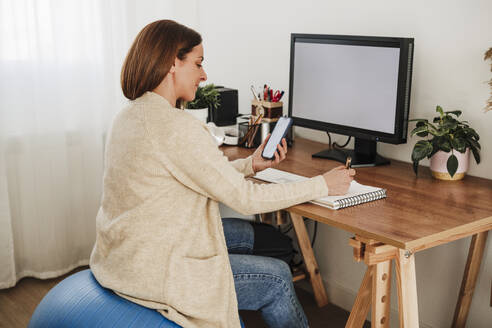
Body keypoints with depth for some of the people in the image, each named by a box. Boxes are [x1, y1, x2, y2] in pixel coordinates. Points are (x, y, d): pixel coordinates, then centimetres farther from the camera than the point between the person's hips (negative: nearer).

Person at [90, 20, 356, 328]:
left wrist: (252, 164, 4)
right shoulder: (177, 126, -25)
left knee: (244, 234, 24)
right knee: (277, 277, 6)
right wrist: (323, 185, -10)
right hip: (149, 274, -10)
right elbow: (244, 198, -20)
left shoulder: (129, 115, 6)